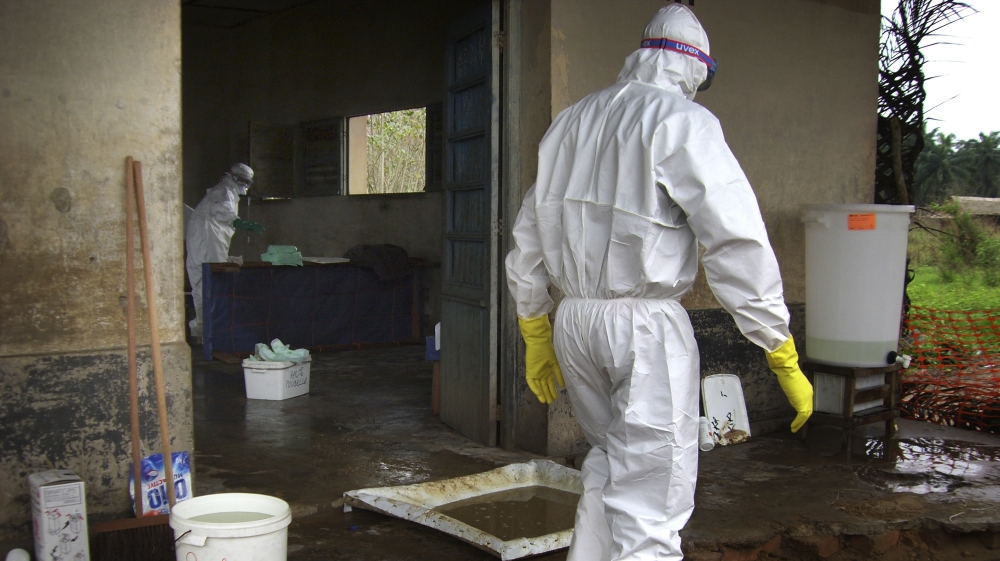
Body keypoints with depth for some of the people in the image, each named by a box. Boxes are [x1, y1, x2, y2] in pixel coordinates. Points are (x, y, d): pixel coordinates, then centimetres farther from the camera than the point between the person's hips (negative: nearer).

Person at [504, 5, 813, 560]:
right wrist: (784, 358, -10)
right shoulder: (683, 122, -8)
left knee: (610, 463, 25)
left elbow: (527, 240, 17)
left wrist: (536, 336, 25)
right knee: (651, 500, 0)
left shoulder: (572, 121, 13)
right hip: (647, 326, -7)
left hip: (573, 321, 7)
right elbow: (738, 244, -15)